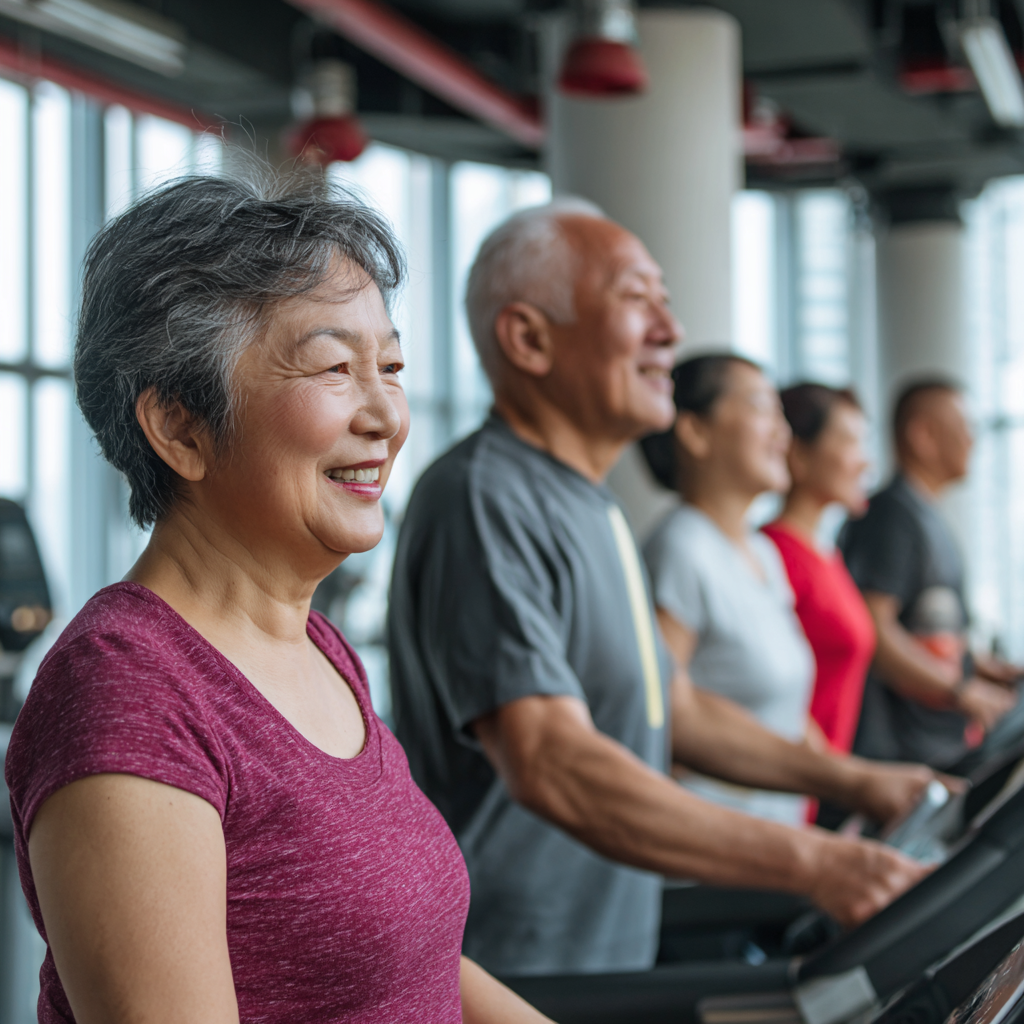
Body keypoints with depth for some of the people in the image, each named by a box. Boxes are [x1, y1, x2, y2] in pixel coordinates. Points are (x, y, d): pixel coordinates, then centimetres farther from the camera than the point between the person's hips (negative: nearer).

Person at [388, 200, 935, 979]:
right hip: (507, 984, -9)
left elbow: (671, 709, 22)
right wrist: (810, 863, -31)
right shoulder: (482, 500, -18)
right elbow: (551, 766, -29)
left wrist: (853, 783, 15)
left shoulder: (593, 507, 15)